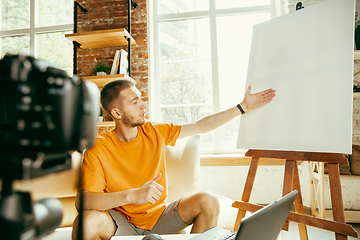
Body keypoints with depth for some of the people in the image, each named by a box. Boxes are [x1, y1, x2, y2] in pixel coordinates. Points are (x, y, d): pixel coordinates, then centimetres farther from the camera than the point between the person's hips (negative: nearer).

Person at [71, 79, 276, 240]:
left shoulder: (155, 132, -4)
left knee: (208, 203, -18)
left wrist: (243, 106, 5)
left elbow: (201, 126, 2)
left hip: (159, 216, 4)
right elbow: (83, 200, -25)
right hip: (121, 222, -3)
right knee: (87, 222, -34)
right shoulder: (98, 149, -15)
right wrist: (132, 195, -40)